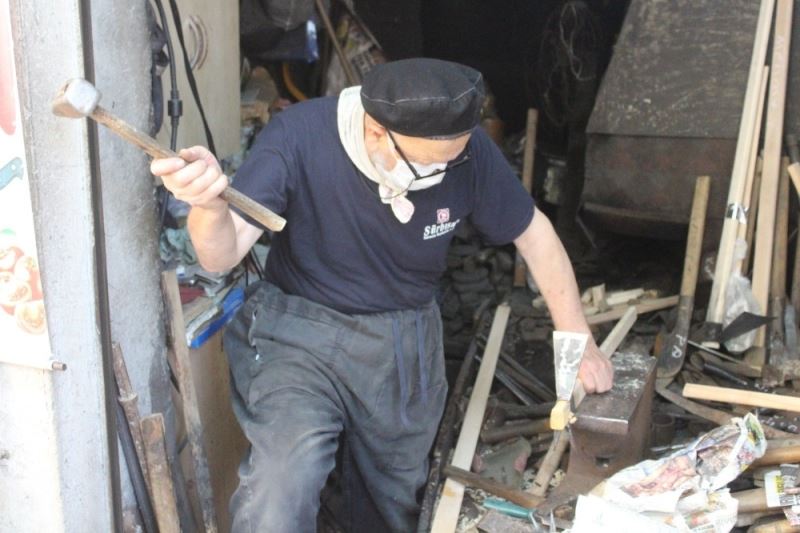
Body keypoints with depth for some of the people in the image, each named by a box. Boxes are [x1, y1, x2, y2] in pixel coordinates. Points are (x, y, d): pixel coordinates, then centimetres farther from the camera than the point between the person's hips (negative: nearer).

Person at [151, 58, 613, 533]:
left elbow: (533, 232, -2)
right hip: (300, 331, -3)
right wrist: (211, 205, -50)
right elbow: (221, 255, -26)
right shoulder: (301, 136, -24)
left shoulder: (466, 148, -16)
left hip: (408, 345, 3)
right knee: (279, 493, -26)